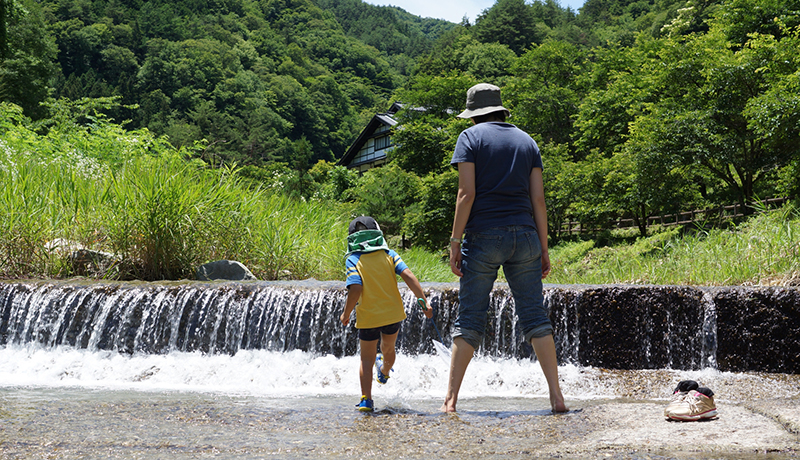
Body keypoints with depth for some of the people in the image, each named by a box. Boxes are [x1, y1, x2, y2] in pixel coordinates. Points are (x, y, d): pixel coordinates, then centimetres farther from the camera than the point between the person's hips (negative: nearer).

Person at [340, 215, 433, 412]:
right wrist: (424, 301, -10)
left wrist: (346, 314, -6)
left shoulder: (353, 260, -6)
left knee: (367, 358, 8)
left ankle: (366, 399, -3)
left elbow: (356, 289, -18)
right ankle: (384, 372, 56)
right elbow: (408, 275, -9)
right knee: (388, 348, 28)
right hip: (393, 313, 3)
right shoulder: (388, 254, 2)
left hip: (368, 317, -3)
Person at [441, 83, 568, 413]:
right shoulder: (527, 141, 15)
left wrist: (455, 241, -6)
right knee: (535, 316, 4)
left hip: (483, 236, -3)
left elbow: (467, 193, -8)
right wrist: (543, 249, 11)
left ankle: (450, 399, 0)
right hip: (524, 237, 3)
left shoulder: (471, 137, 3)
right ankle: (556, 396, 0)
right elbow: (538, 199, 9)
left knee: (469, 318, 0)